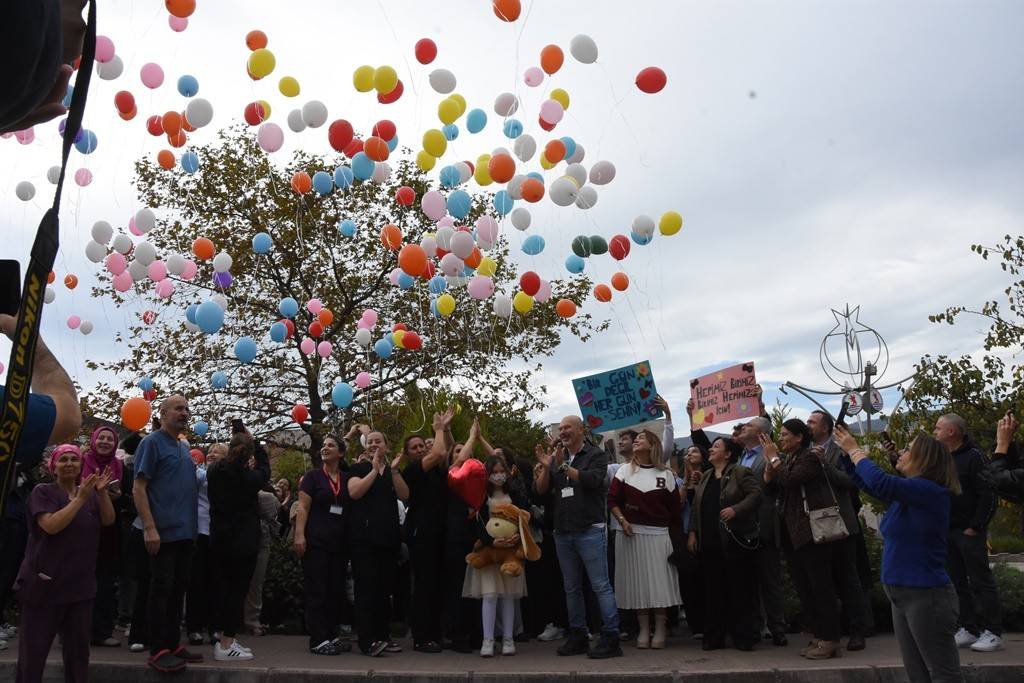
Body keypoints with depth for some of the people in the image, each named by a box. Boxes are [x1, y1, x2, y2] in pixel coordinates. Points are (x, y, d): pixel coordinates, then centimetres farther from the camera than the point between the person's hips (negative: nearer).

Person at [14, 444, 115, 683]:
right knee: (34, 650, -1)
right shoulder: (43, 492, -6)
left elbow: (109, 520, -1)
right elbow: (51, 526, -21)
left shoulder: (89, 493, 11)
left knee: (78, 648, 12)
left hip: (80, 585, 5)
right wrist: (80, 498, -23)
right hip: (44, 584, -5)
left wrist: (103, 493, -15)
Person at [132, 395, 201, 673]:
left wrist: (194, 525, 14)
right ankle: (158, 651, 5)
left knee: (178, 589, 12)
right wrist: (149, 528, -19)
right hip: (163, 531, -8)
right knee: (161, 589, -3)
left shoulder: (184, 447, 16)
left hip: (185, 531, 8)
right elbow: (139, 487, -12)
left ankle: (174, 644, 20)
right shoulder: (152, 443, -7)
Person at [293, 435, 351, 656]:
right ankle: (318, 640, 1)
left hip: (340, 543, 4)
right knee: (316, 591, -2)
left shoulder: (347, 479, 11)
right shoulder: (313, 476, 1)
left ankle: (331, 636, 16)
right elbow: (302, 507, -5)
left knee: (336, 591, 7)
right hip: (316, 542, -4)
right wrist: (299, 535, -15)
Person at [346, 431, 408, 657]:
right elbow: (354, 492, -14)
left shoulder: (393, 471, 16)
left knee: (385, 587, 7)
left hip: (389, 536, 4)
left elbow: (404, 496, 1)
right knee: (366, 587, -7)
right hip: (364, 536, -4)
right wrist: (374, 469, -12)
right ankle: (367, 640, -6)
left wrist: (394, 470, -9)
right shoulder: (359, 468, 5)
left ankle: (382, 635, 15)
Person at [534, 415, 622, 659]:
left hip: (590, 531, -6)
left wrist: (563, 466, -17)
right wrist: (546, 467, -10)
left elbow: (593, 479, -20)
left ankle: (611, 639, -2)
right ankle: (577, 636, 20)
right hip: (563, 533, 6)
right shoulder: (557, 458, 14)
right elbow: (541, 489, 7)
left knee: (601, 585, -6)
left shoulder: (596, 455, -1)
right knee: (571, 588, 11)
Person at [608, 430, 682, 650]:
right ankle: (643, 630, 13)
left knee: (659, 581, -1)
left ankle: (660, 630, 10)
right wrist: (622, 520, -11)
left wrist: (678, 537, -1)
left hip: (658, 534, -1)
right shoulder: (625, 470, 7)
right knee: (637, 581, 4)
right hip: (631, 533, 1)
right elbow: (612, 499, 3)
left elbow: (675, 507, 3)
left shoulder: (666, 474, 4)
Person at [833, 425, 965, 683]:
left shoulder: (930, 491, -18)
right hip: (902, 595, 10)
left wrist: (855, 451, -15)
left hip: (926, 595, -10)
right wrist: (846, 451, 9)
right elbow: (866, 483, 20)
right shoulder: (906, 493, 11)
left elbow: (879, 482, -30)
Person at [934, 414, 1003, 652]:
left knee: (981, 581, -2)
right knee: (957, 582, 10)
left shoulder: (973, 457, -10)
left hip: (969, 532, -7)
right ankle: (969, 629, 18)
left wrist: (975, 528, -15)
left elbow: (989, 496, -14)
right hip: (947, 532, 7)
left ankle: (993, 633, 5)